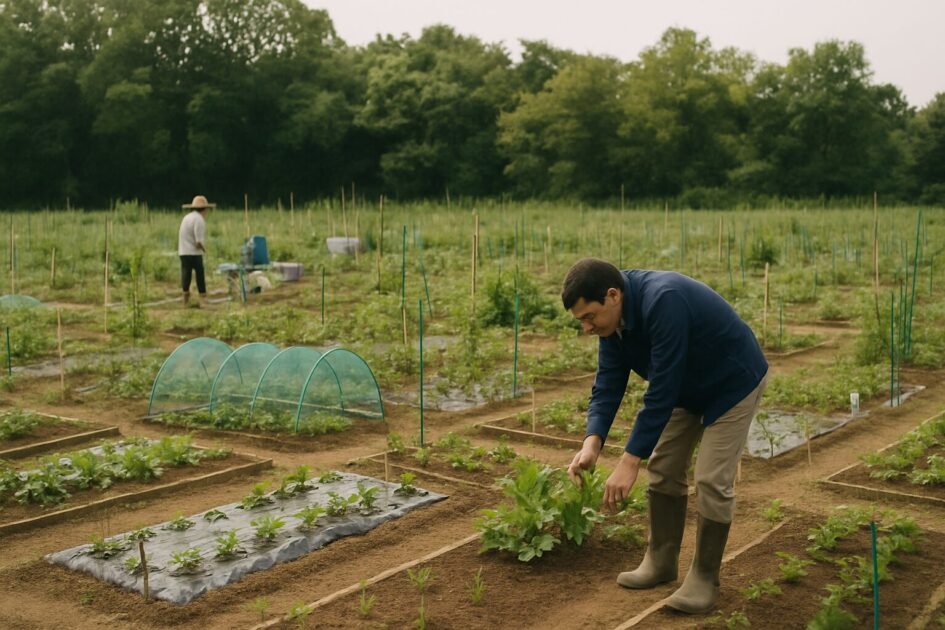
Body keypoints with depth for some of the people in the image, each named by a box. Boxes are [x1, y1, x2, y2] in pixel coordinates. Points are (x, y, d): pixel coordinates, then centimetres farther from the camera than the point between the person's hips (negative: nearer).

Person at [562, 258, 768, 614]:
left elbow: (661, 392, -38)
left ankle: (704, 578, 8)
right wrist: (592, 442, -28)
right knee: (663, 468, 8)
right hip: (688, 386, 8)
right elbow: (608, 383, -12)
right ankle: (661, 562, 22)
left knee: (712, 481, -9)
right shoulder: (613, 315, -13)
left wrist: (629, 462, -36)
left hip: (733, 383, -8)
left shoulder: (664, 302, -39)